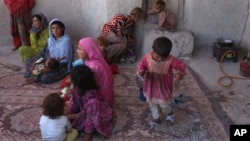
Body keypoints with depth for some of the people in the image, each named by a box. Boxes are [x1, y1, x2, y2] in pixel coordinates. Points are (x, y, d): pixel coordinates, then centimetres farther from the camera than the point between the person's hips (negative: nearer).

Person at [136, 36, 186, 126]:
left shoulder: (170, 60, -25)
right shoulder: (147, 57, -20)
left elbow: (181, 65, -19)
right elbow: (141, 65, -8)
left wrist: (181, 73, -42)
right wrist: (141, 72, -31)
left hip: (163, 87, -3)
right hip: (150, 86, 3)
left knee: (163, 104, 6)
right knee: (152, 103, 20)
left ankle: (169, 113, 42)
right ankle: (156, 118, 45)